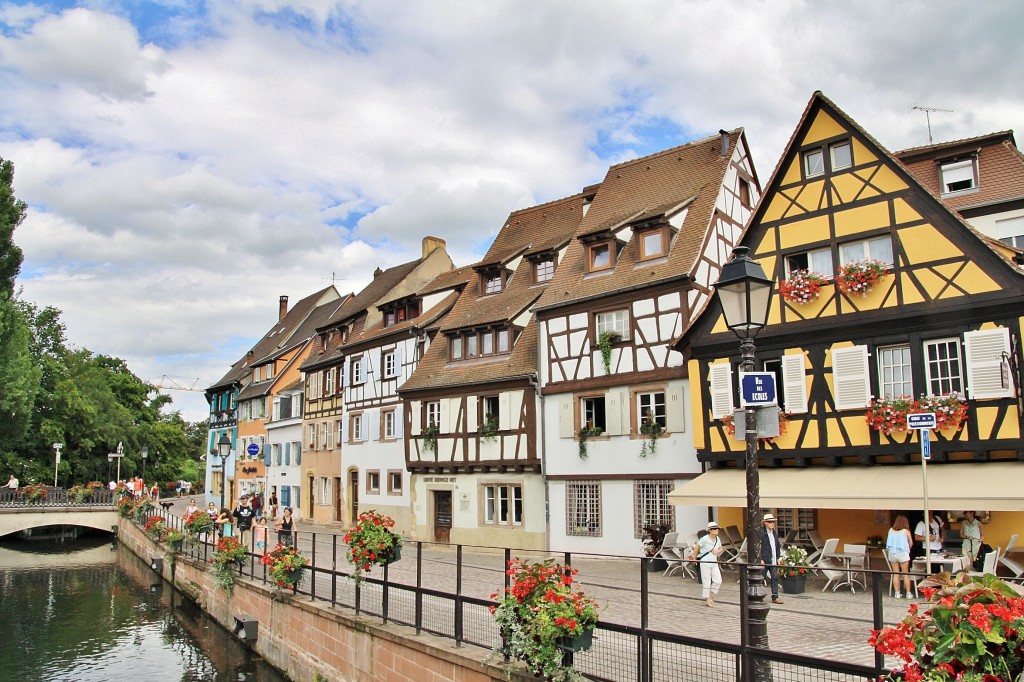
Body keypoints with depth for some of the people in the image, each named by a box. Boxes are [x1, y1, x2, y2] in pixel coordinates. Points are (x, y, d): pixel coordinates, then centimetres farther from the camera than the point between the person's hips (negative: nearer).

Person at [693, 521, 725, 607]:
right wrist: (694, 558, -1)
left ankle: (711, 595, 26)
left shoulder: (717, 539, 3)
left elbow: (721, 548, 15)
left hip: (714, 562, 6)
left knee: (718, 581, 3)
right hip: (705, 562, -6)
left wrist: (718, 551, -7)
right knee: (706, 582, 1)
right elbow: (696, 547, -9)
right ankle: (707, 599, 17)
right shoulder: (705, 539, -17)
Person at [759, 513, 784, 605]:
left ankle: (775, 597, 8)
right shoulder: (761, 532, -12)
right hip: (764, 560, -6)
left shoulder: (774, 532, 12)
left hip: (773, 560, 6)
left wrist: (778, 557, 12)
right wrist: (760, 559, -17)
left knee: (775, 577, 3)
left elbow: (778, 545, 19)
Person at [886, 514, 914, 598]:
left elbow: (888, 542, 7)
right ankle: (908, 593, 11)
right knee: (906, 574, 8)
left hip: (892, 553, 3)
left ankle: (897, 593, 11)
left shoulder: (891, 530, 3)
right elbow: (911, 543, 4)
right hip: (902, 553, -3)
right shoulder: (906, 531, -4)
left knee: (895, 573, 9)